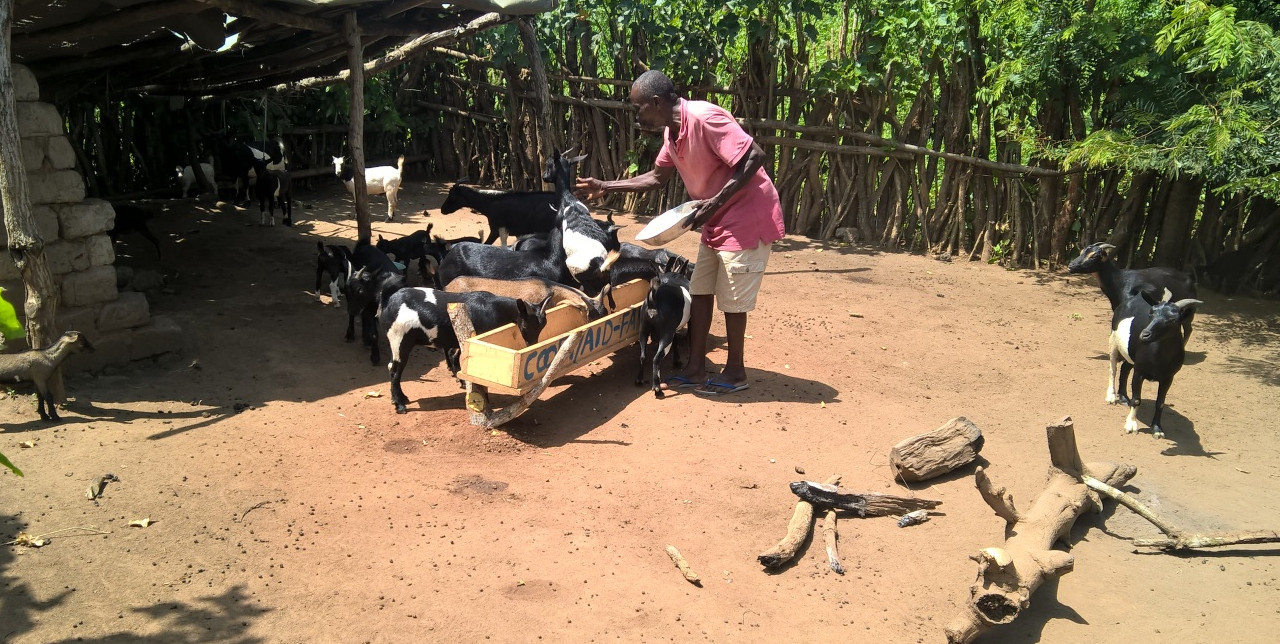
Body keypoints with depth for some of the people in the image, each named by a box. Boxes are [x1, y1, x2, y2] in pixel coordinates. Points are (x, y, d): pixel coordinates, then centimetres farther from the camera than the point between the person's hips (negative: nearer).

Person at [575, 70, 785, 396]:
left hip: (747, 217, -9)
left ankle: (735, 372, 15)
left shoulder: (704, 117, -23)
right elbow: (657, 177, 19)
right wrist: (605, 186, 14)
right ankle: (695, 368, 19)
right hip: (717, 222, 9)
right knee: (700, 291, 10)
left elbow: (754, 157, -27)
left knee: (732, 299, -2)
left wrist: (714, 203, -29)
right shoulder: (671, 131, 5)